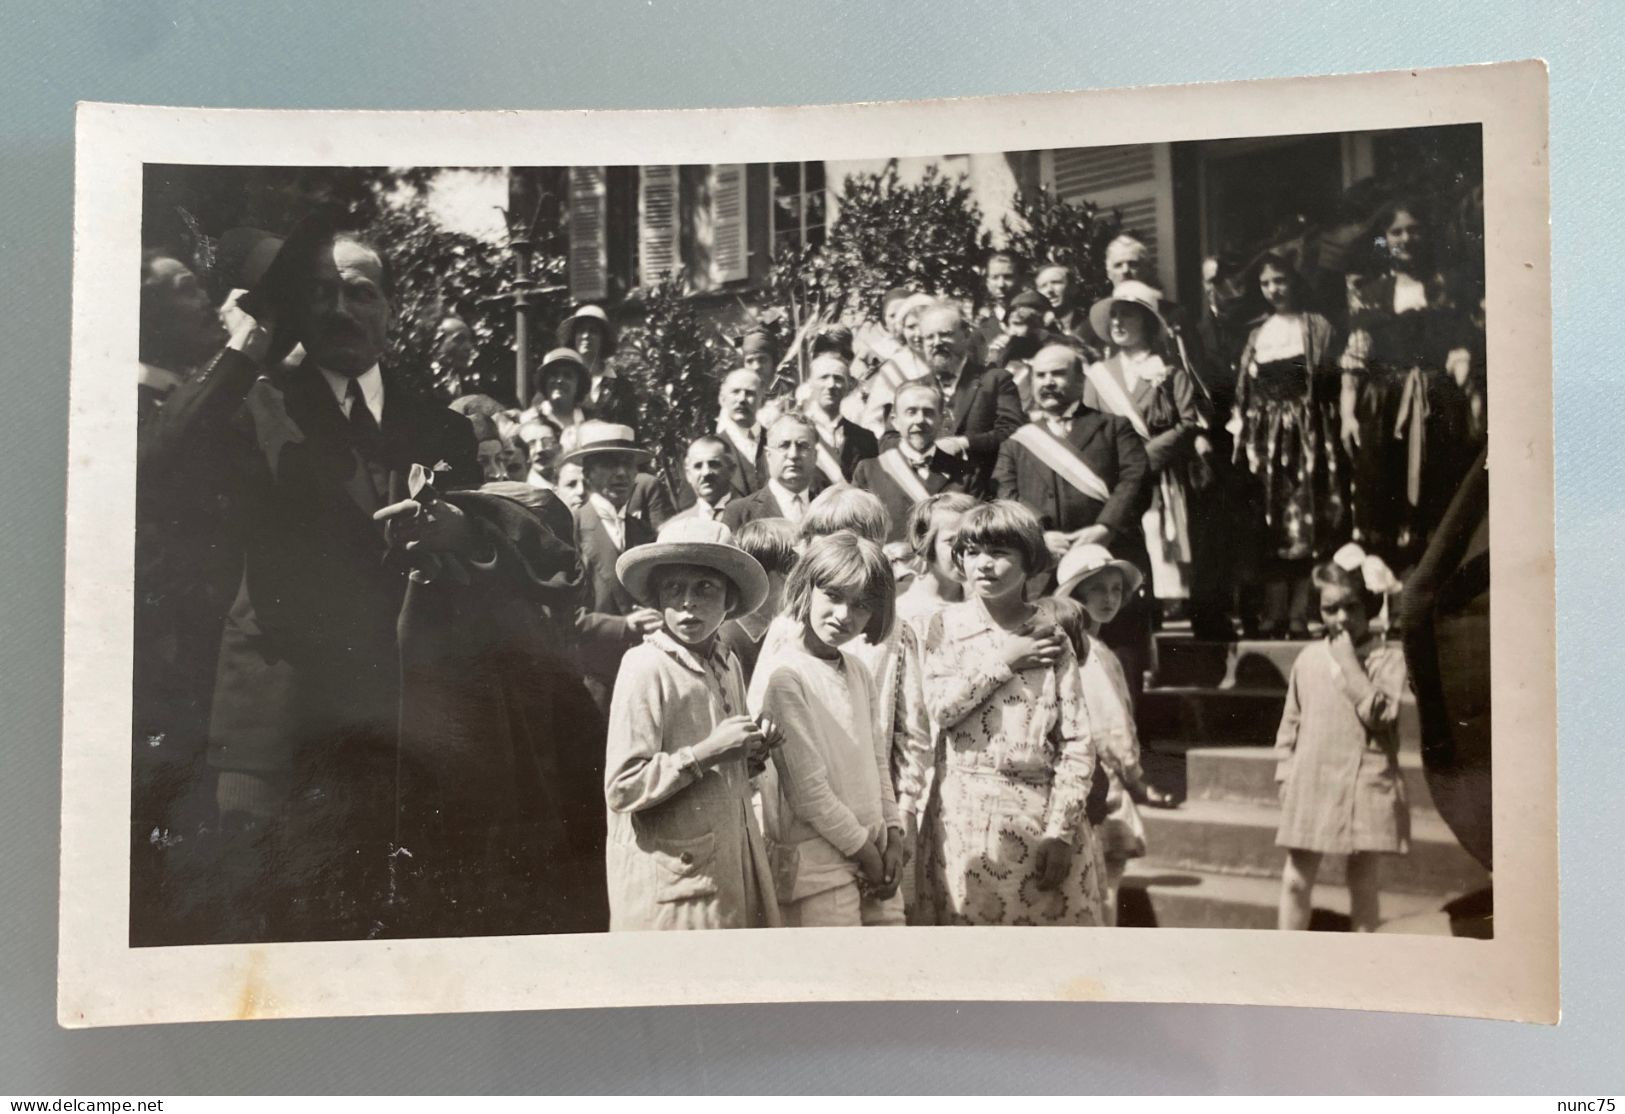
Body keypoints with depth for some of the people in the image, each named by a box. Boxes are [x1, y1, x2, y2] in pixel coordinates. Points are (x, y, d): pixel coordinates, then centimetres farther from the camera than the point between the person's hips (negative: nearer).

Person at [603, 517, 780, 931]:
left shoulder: (727, 663, 7)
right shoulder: (645, 668, -14)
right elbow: (622, 788, -18)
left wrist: (751, 752, 1)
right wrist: (707, 752, -21)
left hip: (733, 862, 7)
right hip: (672, 878, -7)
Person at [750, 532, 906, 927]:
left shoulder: (858, 671, 9)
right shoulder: (782, 674, -14)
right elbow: (806, 786, -16)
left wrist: (892, 835, 3)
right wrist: (863, 849, -8)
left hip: (874, 856, 7)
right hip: (818, 861, -7)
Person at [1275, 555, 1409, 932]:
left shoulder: (1388, 656, -3)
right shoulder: (1309, 658, 6)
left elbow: (1380, 713, -18)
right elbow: (1290, 723, 13)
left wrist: (1348, 662, -15)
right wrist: (1286, 777, 8)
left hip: (1366, 786, -3)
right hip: (1312, 785, 3)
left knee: (1363, 880, 8)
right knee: (1296, 879, 4)